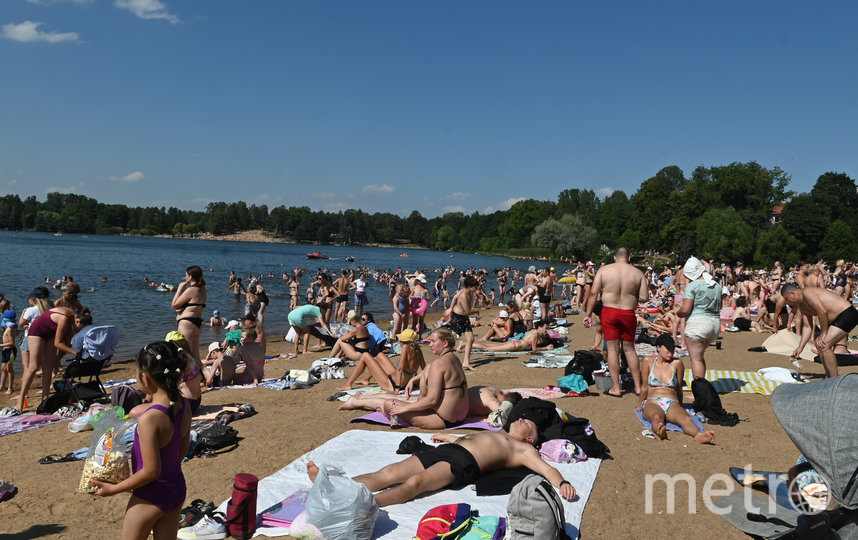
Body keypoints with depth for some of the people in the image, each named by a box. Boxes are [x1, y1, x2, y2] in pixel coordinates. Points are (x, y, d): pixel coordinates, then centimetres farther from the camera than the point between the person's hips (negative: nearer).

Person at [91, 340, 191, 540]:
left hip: (150, 497, -7)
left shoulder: (149, 419, -29)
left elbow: (151, 471, -24)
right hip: (177, 489, 7)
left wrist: (114, 488, -12)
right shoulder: (184, 408, -7)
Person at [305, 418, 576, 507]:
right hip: (444, 449, 7)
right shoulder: (497, 433, 39)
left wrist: (561, 482, -20)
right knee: (388, 474, -12)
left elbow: (545, 467, 0)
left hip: (465, 463, -7)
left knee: (414, 483, -34)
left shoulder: (523, 449, 17)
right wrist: (447, 436, 63)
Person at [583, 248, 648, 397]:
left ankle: (616, 388, 7)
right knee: (629, 348, 14)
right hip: (628, 314, 1)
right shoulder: (637, 273, -1)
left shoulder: (604, 270, -2)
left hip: (609, 312, -1)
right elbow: (644, 297, -3)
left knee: (613, 348, 5)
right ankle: (638, 386, 20)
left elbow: (593, 293, -5)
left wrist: (588, 314, 0)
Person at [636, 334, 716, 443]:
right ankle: (659, 431, -73)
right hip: (652, 402, -2)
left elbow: (679, 388, 19)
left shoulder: (677, 363, 10)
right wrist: (640, 406, 23)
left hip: (672, 403, 2)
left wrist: (680, 407, 25)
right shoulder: (648, 361, 8)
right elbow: (644, 387, 16)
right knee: (656, 417, -39)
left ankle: (698, 435, -65)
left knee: (685, 418, -34)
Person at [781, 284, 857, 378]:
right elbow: (807, 327, 12)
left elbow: (822, 311, -27)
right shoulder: (802, 305, 12)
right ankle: (829, 378, 23)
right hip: (837, 318, 11)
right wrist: (800, 347, 8)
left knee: (824, 346, -17)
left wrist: (823, 333, -18)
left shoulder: (807, 292, -18)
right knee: (820, 344, 15)